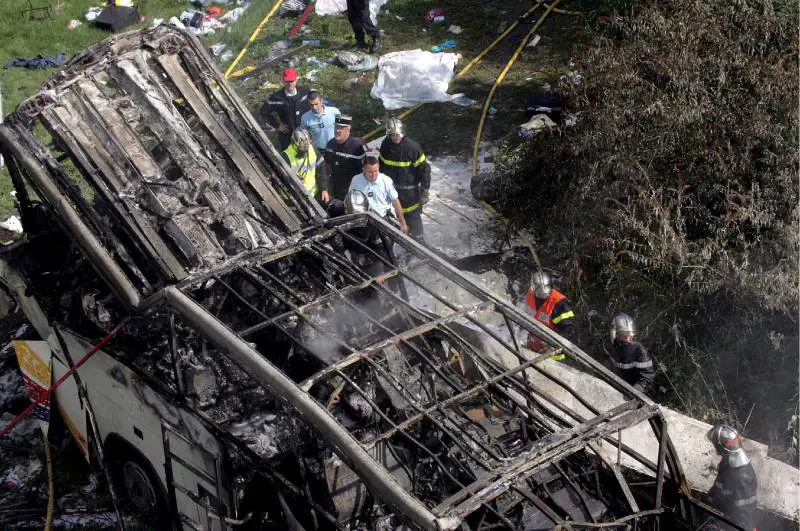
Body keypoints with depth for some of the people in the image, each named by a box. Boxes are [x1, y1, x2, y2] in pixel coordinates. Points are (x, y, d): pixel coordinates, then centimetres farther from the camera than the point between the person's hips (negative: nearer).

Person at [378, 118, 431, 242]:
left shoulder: (412, 147, -19)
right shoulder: (385, 145, -4)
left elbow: (424, 169, -14)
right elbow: (381, 165, 13)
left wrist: (425, 191, -12)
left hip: (409, 193, -5)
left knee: (413, 218, -3)